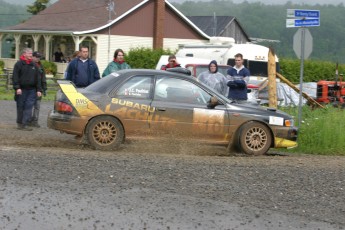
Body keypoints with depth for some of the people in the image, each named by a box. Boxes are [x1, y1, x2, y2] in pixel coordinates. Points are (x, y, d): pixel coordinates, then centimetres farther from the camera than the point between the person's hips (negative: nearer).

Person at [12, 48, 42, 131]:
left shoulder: (34, 65, 11)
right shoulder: (19, 64, 0)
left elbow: (37, 78, 12)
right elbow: (15, 77, -5)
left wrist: (39, 90, 6)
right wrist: (17, 87, -15)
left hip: (31, 90, 3)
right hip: (21, 90, -3)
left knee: (29, 107, -6)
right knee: (20, 107, 4)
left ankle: (25, 124, -7)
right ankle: (19, 123, 16)